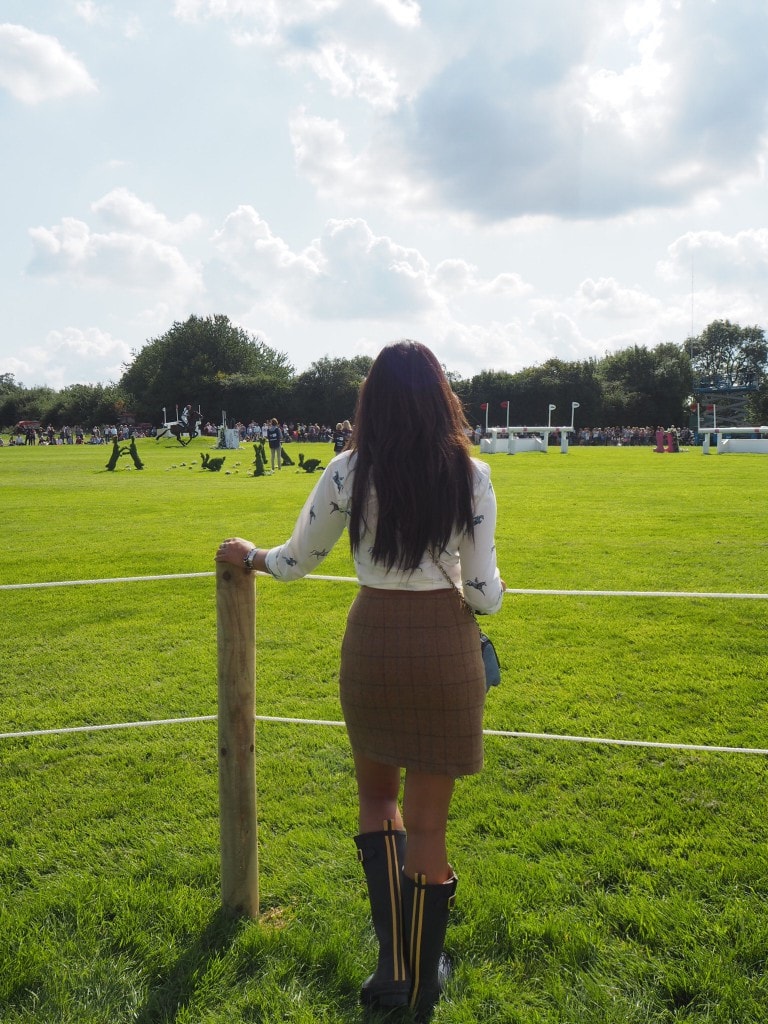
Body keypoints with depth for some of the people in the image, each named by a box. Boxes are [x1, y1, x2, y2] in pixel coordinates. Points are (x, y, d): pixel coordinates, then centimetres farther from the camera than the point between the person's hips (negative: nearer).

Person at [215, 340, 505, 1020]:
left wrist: (249, 556, 25)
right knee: (428, 822, 13)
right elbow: (485, 593, -6)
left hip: (372, 643, 1)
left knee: (378, 796, 25)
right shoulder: (471, 475, -6)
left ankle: (394, 963, 19)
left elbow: (295, 562, 5)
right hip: (446, 645, 0)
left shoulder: (349, 472, -5)